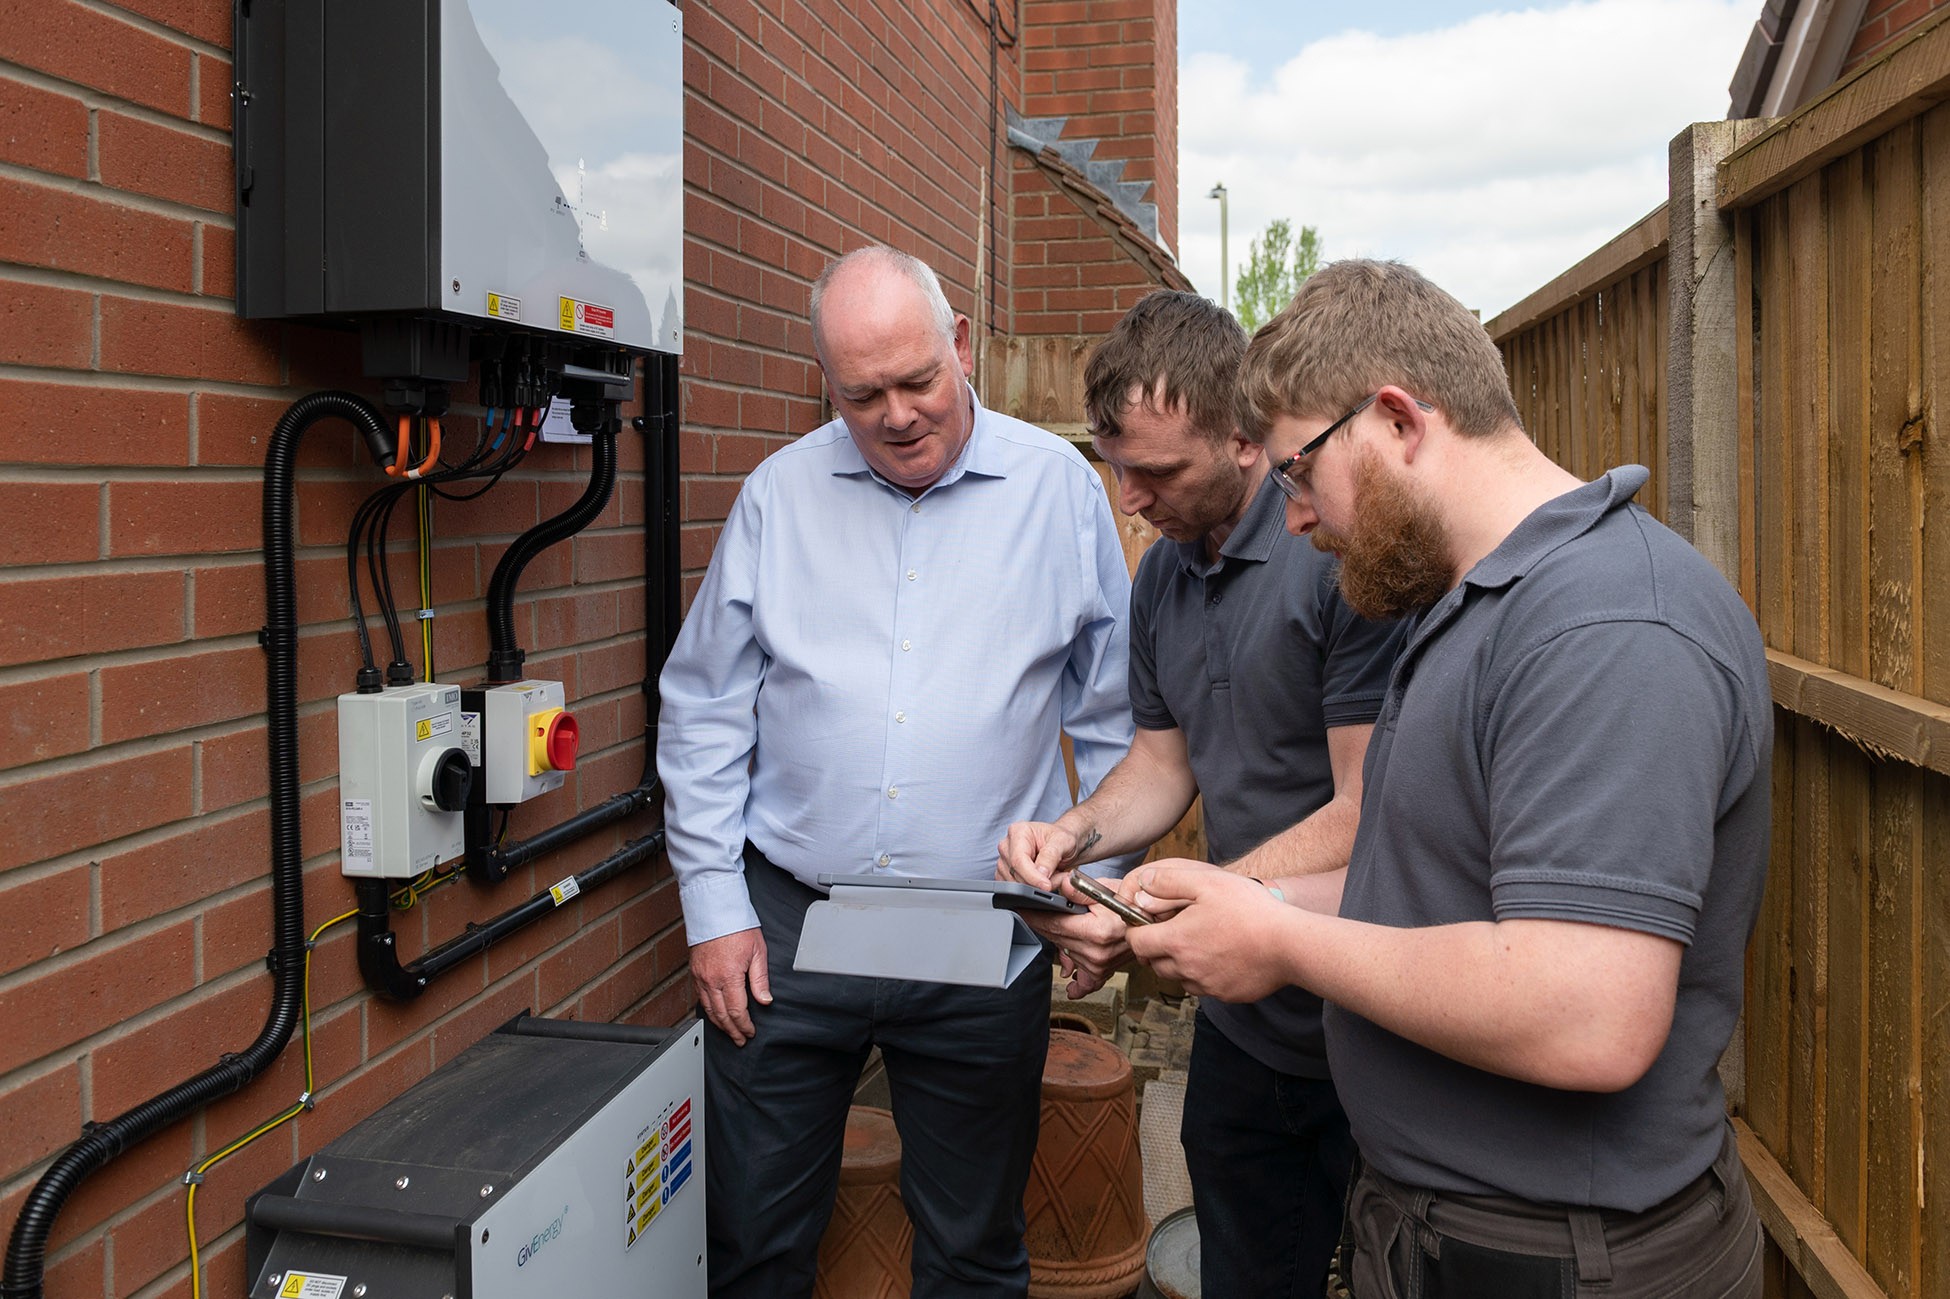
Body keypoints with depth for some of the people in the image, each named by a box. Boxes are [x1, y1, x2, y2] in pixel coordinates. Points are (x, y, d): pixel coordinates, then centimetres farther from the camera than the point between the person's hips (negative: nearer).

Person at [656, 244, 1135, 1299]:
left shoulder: (1058, 488, 0)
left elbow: (1109, 716, 6)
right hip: (786, 929, 1)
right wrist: (714, 906, 0)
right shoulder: (780, 493, 2)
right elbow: (703, 712, 5)